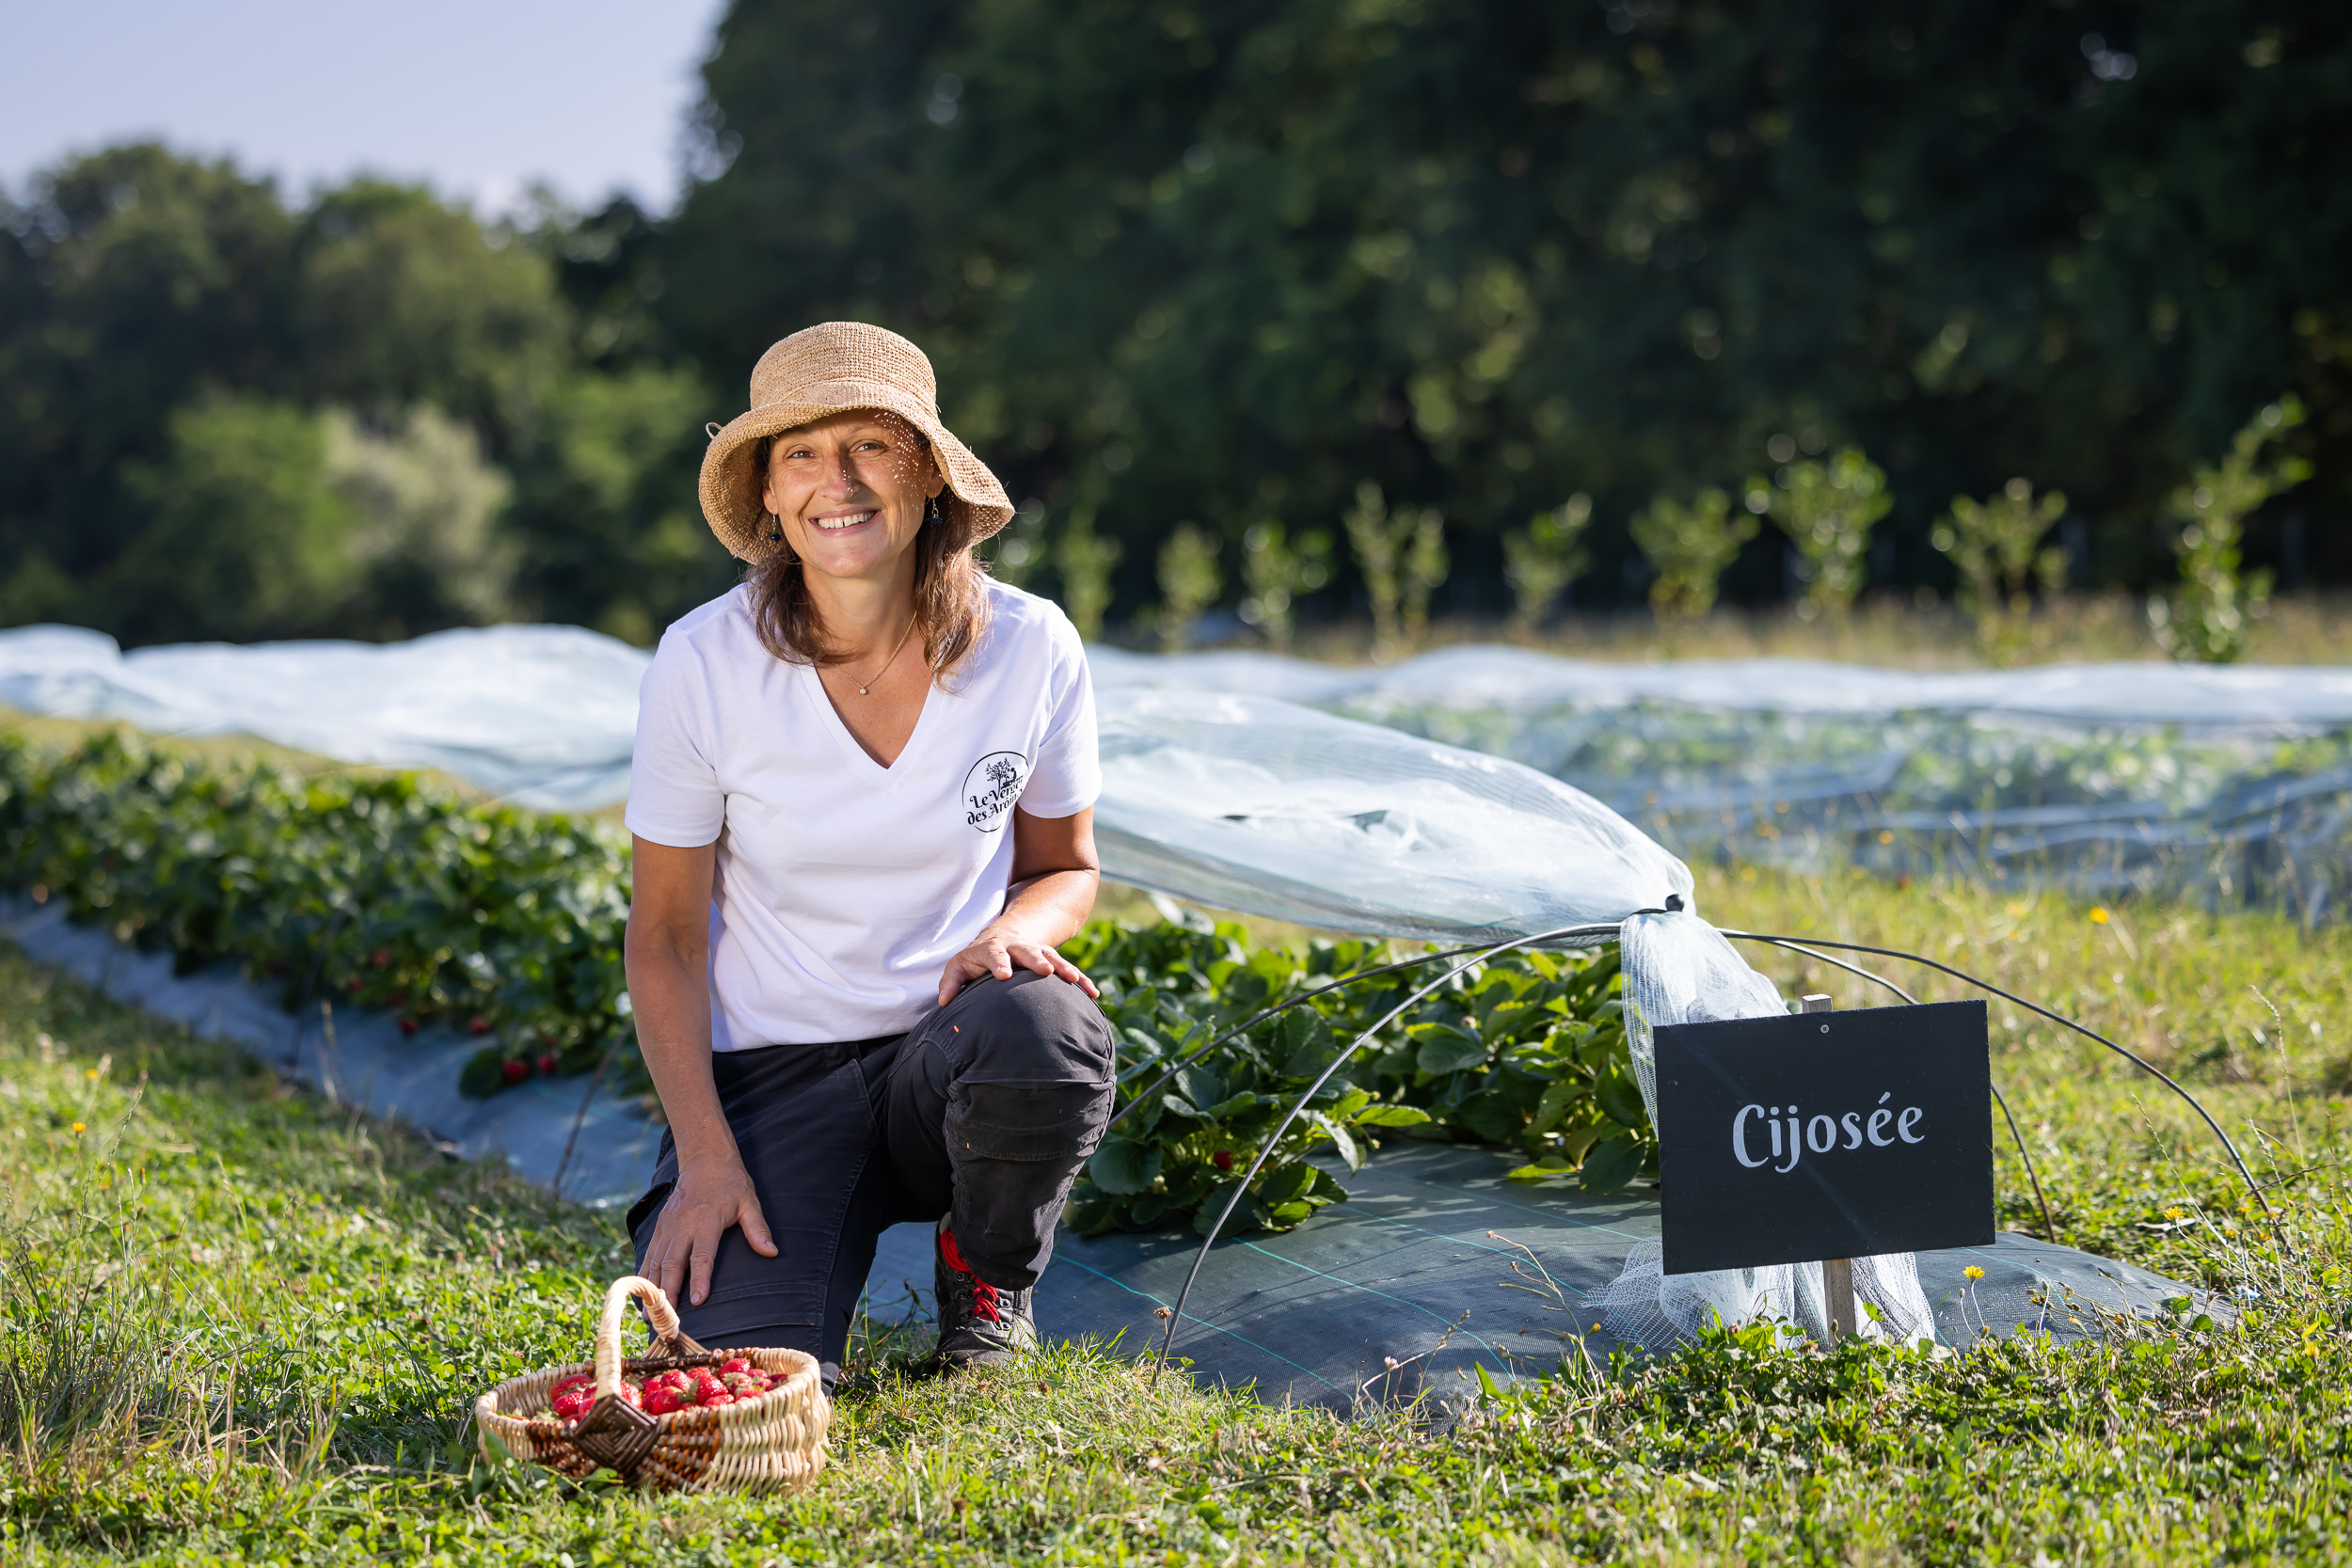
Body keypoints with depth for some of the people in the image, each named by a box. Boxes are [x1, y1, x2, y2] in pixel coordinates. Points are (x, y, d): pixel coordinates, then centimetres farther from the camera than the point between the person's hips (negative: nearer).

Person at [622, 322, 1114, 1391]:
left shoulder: (1030, 648, -8)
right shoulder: (703, 664, -11)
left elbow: (1064, 866, 9)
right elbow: (666, 935, -3)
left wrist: (1015, 931, -16)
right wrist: (705, 1156, -13)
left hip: (950, 1044, 2)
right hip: (773, 1069, -2)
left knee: (1043, 1033, -35)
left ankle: (987, 1278, -1)